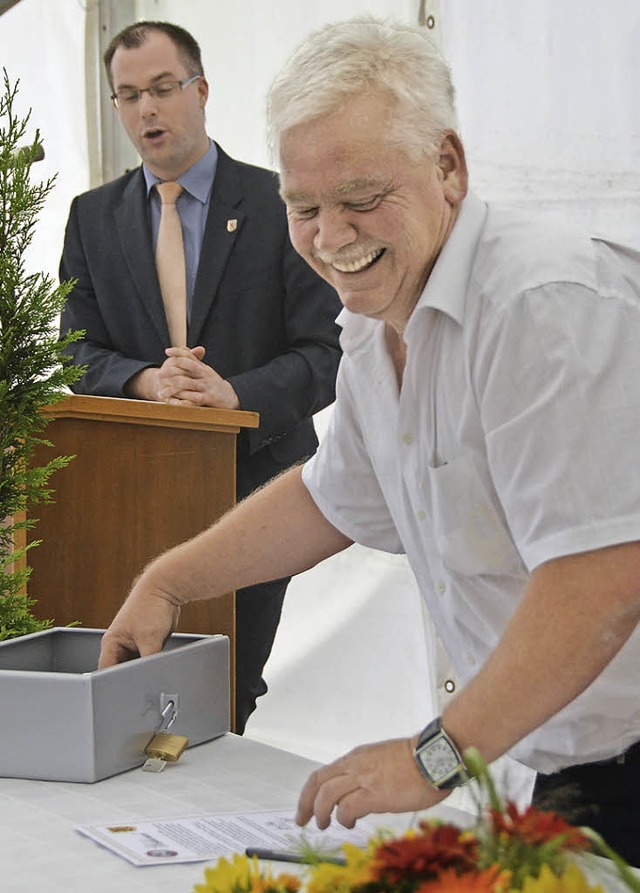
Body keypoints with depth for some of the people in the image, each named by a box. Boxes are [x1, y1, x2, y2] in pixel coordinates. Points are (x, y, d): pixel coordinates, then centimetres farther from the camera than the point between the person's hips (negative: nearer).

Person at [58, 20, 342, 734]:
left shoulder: (281, 205, -1)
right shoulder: (93, 217, 9)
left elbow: (325, 353, -6)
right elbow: (78, 354, 4)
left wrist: (235, 394, -24)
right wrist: (146, 380, -18)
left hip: (256, 484, -2)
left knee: (228, 698, 4)